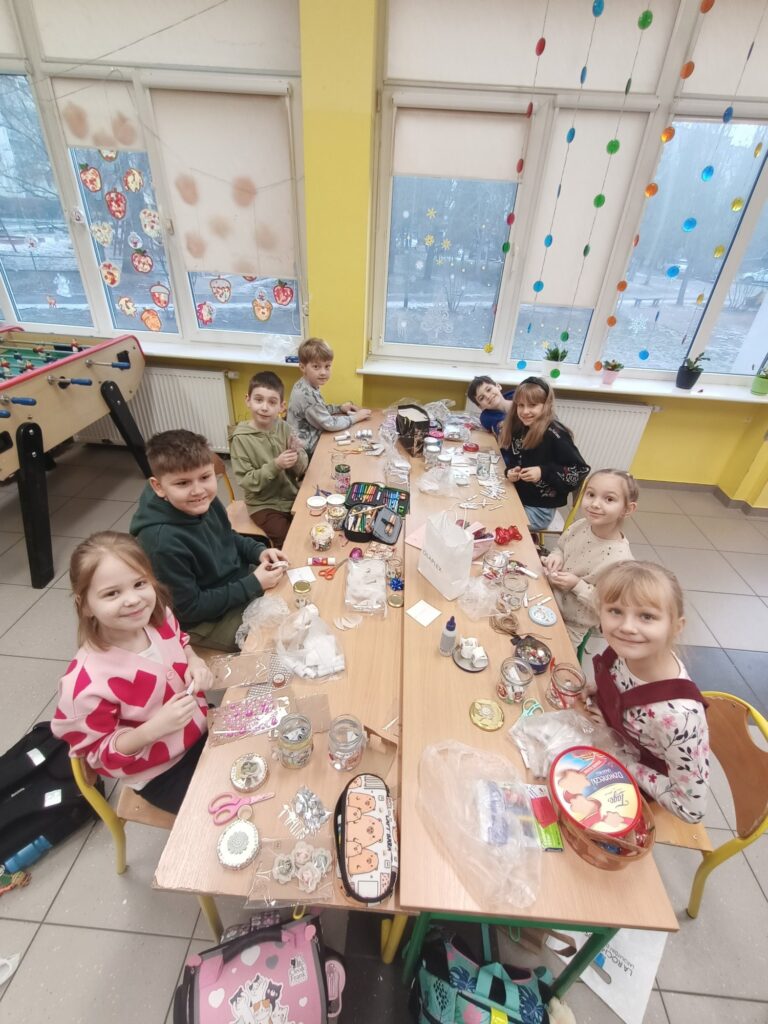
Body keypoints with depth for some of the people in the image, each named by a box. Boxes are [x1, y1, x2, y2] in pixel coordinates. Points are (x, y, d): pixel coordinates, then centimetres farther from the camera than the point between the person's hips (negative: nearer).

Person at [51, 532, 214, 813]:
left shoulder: (159, 617, -17)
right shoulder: (88, 682, -32)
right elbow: (99, 753, -17)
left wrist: (195, 663, -14)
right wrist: (153, 728, -33)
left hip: (204, 727, 5)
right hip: (163, 773, -5)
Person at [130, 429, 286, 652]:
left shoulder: (204, 503, -13)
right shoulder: (163, 543, -34)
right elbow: (190, 608, -24)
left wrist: (258, 551, -10)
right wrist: (254, 585, -24)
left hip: (238, 580, 7)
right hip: (206, 620, -6)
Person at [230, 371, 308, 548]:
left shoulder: (284, 428, -5)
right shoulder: (241, 438, -14)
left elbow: (302, 470, -2)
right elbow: (248, 482, -16)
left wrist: (296, 455, -22)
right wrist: (275, 465, -27)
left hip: (293, 496, 4)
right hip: (264, 504, -4)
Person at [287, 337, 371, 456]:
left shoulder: (306, 386, 2)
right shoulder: (307, 395, -26)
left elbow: (320, 409, 19)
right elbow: (330, 424, -21)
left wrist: (340, 408, 6)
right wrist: (356, 417, -11)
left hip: (309, 443, 8)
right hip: (306, 452, -8)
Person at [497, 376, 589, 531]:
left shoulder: (555, 435, -18)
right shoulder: (519, 428, 2)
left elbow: (580, 471, -15)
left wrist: (544, 472, -24)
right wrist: (510, 472, -9)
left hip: (539, 509, -6)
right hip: (515, 498, 7)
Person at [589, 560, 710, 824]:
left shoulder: (678, 715, -39)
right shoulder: (626, 651, -23)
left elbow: (692, 809, -23)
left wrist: (624, 767, -20)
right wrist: (596, 689, -13)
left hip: (637, 793, -4)